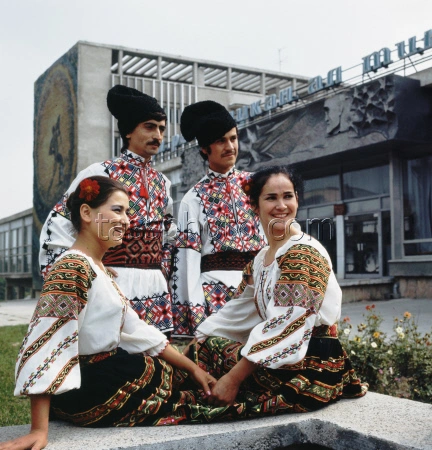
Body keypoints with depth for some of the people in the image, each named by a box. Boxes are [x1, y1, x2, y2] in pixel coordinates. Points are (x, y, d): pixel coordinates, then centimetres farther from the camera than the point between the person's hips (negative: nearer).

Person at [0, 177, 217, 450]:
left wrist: (192, 368, 7)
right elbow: (46, 344, -27)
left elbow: (137, 331, 11)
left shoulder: (99, 269, 12)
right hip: (90, 387, -9)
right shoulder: (73, 268, -19)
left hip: (109, 372, 9)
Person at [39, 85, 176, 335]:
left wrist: (164, 271, 15)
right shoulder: (101, 173, -4)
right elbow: (58, 225, -7)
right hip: (116, 286, -6)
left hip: (156, 290, 6)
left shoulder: (162, 182, 15)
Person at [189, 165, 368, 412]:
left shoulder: (304, 253, -15)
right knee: (199, 348, 0)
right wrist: (198, 341, 8)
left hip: (312, 366, -8)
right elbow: (236, 312, 18)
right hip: (280, 360, 8)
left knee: (205, 353, -12)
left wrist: (234, 378, -24)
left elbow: (286, 326, -22)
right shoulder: (261, 259, 13)